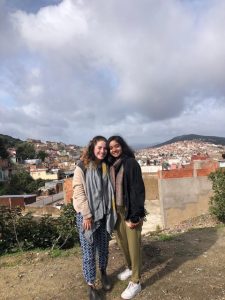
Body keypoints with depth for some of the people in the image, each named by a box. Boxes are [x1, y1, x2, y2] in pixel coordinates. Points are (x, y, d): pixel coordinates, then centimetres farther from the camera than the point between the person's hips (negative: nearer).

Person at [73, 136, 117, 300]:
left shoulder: (107, 167, 4)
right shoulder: (82, 167, -11)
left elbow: (110, 191, 9)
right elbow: (78, 192, -13)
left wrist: (112, 211, 3)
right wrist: (87, 215, -15)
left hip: (104, 214, 5)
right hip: (87, 215, -4)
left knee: (104, 247, 19)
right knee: (89, 252, 6)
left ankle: (103, 273, 44)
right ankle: (91, 286, 24)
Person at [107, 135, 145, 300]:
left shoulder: (131, 163, -13)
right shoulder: (111, 165, 5)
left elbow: (138, 190, -16)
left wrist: (134, 216, -18)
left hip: (130, 210, -6)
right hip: (117, 210, 6)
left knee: (133, 245, 5)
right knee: (122, 241, 19)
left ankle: (136, 282, 21)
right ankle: (130, 268, 43)